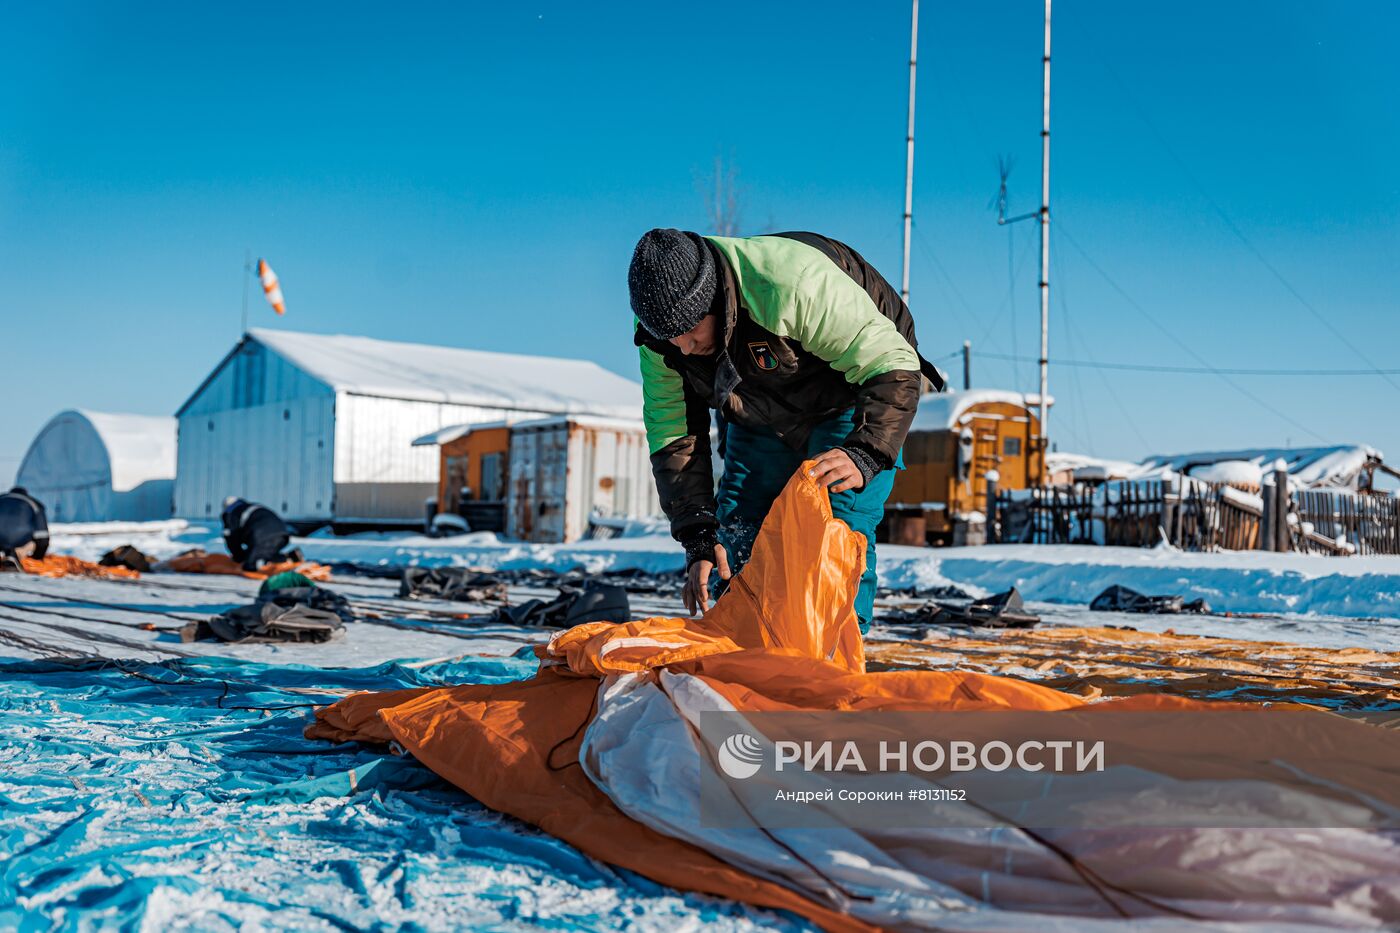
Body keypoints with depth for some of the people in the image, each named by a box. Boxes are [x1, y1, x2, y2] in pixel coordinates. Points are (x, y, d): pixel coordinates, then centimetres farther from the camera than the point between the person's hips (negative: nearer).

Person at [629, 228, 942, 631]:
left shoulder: (792, 284, -41)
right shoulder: (660, 324, -22)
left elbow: (893, 368, -37)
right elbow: (672, 435, -14)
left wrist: (862, 455, -53)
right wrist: (698, 538, -22)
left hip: (851, 401, -5)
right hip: (761, 417, 5)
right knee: (734, 545, -1)